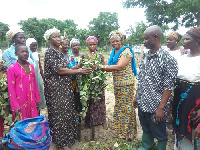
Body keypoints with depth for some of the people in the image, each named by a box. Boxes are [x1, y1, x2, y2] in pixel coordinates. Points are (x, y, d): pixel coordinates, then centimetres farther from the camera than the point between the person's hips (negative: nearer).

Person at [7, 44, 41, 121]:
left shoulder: (31, 66, 7)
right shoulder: (12, 68, -8)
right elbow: (11, 89, -8)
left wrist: (37, 99, 11)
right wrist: (15, 107, -10)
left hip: (32, 102, 5)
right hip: (20, 103, -5)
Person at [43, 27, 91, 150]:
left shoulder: (59, 52, 13)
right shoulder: (50, 52, -12)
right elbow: (59, 70, -20)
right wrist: (79, 71, -16)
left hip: (65, 87, 8)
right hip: (56, 88, -8)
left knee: (66, 111, 15)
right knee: (59, 113, 1)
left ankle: (67, 137, 31)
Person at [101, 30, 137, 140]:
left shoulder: (126, 51, -11)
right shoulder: (113, 52, 14)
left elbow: (119, 67, -23)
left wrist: (103, 67, -23)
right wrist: (104, 69, -5)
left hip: (126, 83, -8)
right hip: (117, 83, 8)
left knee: (126, 106, 0)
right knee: (118, 105, 16)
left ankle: (128, 132, 15)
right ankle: (119, 130, 31)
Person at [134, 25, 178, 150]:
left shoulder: (168, 59, -16)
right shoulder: (145, 56, 5)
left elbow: (168, 87, -17)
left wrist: (161, 108, -18)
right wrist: (137, 96, 15)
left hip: (156, 106, -6)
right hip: (142, 103, 7)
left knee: (160, 134, 14)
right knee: (146, 129, 25)